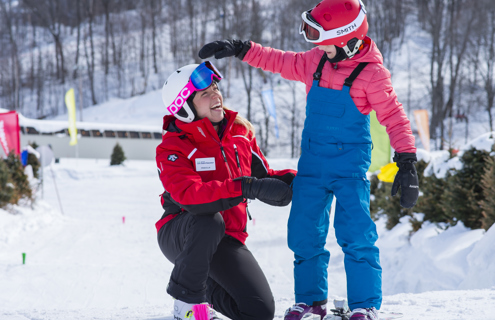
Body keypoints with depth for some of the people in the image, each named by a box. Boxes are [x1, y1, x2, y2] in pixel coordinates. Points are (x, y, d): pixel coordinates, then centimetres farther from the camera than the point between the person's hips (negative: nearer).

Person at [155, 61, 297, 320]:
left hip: (225, 240, 5)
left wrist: (289, 180, -16)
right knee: (209, 220, -41)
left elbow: (263, 175, 8)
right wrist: (247, 188, -44)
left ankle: (207, 289, 23)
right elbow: (189, 195, -36)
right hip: (179, 236, -5)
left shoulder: (241, 130, 0)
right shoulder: (172, 148, -18)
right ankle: (187, 298, -19)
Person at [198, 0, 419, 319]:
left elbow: (394, 117, -11)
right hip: (312, 164, 6)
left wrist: (407, 163, -16)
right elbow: (280, 61, 18)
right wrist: (239, 49, 11)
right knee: (304, 234, 6)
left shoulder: (372, 73, -13)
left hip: (350, 165, -5)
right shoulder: (316, 61, 3)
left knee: (355, 234, -14)